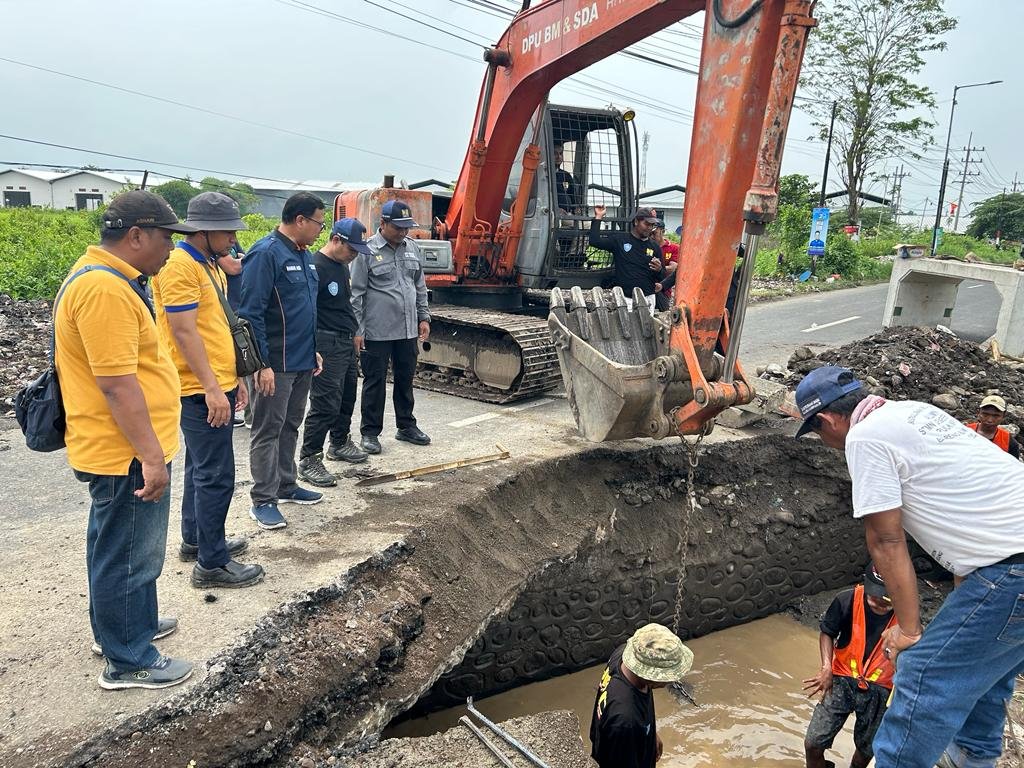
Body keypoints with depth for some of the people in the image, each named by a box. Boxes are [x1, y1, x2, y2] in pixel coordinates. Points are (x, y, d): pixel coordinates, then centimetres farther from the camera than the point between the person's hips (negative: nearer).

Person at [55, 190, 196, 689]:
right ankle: (128, 662, 18)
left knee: (115, 547, 24)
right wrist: (151, 456, -23)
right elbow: (117, 384, -27)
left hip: (120, 449, 11)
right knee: (129, 555, 3)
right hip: (127, 454, -11)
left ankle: (121, 625, 42)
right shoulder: (104, 289, -23)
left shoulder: (104, 277, 12)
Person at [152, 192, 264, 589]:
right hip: (201, 391, -10)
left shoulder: (209, 264, 14)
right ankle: (211, 563, 4)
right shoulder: (179, 266, -16)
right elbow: (184, 332, -21)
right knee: (216, 476, -5)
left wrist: (234, 377, 19)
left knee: (200, 469, 19)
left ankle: (195, 540, 32)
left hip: (217, 385, 10)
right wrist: (211, 388, -22)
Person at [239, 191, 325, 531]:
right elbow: (251, 312, -19)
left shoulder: (304, 255, 13)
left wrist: (313, 350, 20)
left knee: (290, 427, 17)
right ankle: (263, 500, 8)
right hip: (276, 364, -9)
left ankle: (286, 485, 30)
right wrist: (261, 364, -21)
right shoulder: (266, 254, -16)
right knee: (268, 431, 0)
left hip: (303, 362, 9)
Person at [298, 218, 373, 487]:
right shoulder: (315, 266, -16)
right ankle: (309, 460, 0)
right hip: (326, 345, -9)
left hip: (346, 343, 9)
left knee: (347, 396, 18)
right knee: (326, 403, -9)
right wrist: (312, 351, -21)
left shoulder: (343, 266, 14)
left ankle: (340, 443, 35)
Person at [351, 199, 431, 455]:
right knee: (375, 382, 3)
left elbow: (420, 287, 18)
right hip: (377, 331, -5)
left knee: (405, 379, 15)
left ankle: (406, 426, 29)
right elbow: (356, 294, -8)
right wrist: (357, 330, -10)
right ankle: (370, 432, 15)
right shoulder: (367, 251, -8)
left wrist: (423, 318, 13)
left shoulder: (411, 247, 10)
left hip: (408, 330, 6)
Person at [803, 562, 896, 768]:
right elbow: (827, 633, -2)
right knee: (813, 744, -5)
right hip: (842, 681, -1)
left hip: (878, 691, 1)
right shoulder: (847, 600, -19)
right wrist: (827, 668, -13)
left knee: (866, 750, 19)